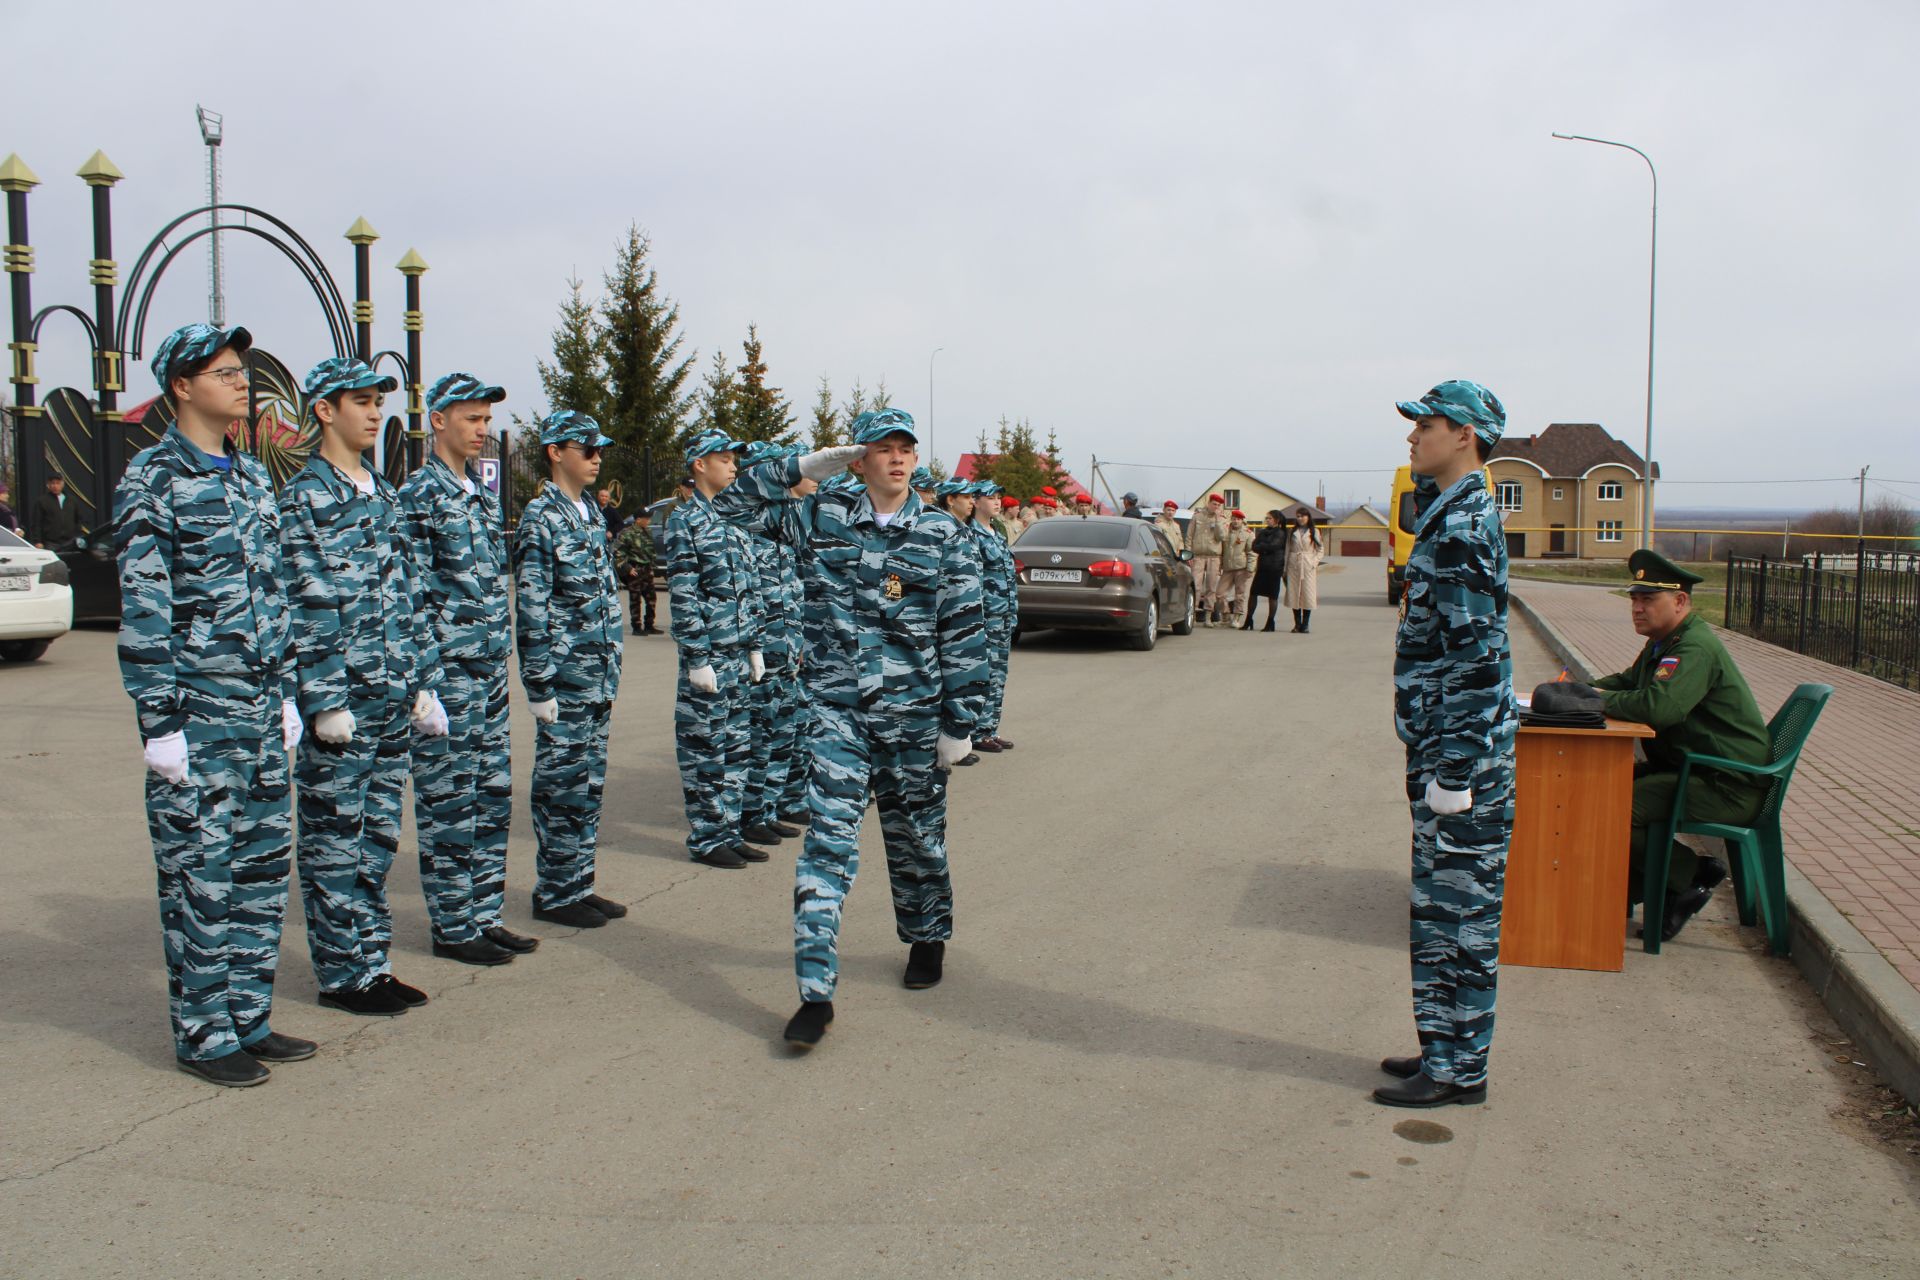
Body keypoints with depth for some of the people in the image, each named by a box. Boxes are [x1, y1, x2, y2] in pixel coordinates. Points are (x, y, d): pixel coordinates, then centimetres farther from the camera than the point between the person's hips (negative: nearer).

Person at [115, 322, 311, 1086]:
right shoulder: (152, 480, -8)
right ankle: (204, 1036, 11)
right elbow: (142, 613, -12)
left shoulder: (252, 477, 13)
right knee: (200, 877, 0)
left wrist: (286, 694, 15)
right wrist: (160, 724, -15)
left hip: (260, 710, 7)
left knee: (262, 868, 11)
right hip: (196, 714, -7)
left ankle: (248, 1018, 22)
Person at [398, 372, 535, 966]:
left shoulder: (484, 492, 15)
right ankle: (452, 927, 10)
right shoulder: (419, 494, -10)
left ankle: (485, 914, 22)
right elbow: (414, 593, -13)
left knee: (493, 798, 12)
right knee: (448, 802, 0)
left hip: (491, 668, 8)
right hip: (448, 671, -8)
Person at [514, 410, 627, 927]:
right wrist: (539, 686, -16)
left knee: (589, 786, 13)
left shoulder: (590, 515, 14)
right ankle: (555, 894, 10)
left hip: (598, 681, 8)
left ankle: (578, 884, 22)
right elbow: (531, 611, -15)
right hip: (564, 681, -8)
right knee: (561, 786, 0)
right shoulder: (540, 519, -11)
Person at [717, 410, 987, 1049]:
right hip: (838, 710, 0)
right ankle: (816, 991, -9)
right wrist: (805, 467, 0)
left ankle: (927, 940, 40)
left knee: (916, 836, 14)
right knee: (829, 839, -9)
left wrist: (960, 723, -2)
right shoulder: (822, 519, 3)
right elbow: (736, 504, 8)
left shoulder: (944, 536, 1)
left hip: (913, 715, 1)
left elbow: (964, 635, 1)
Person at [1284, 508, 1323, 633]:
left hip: (1308, 566, -2)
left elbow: (1320, 550, 7)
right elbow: (1287, 550, 10)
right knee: (1294, 594, 0)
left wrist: (1314, 562, -7)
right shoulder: (1292, 532, 12)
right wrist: (1285, 568, 3)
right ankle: (1297, 623, 9)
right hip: (1293, 565, 2)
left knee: (1308, 595, -5)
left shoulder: (1314, 532, 7)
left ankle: (1305, 624, 1)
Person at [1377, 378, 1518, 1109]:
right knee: (1437, 910, 17)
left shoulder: (1462, 529, -17)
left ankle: (1459, 1071, 10)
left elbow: (1475, 658, -21)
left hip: (1462, 754, -10)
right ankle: (1444, 1048, 28)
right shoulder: (1450, 514, 13)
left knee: (1460, 913, -1)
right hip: (1440, 747, 10)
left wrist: (1454, 772, -21)